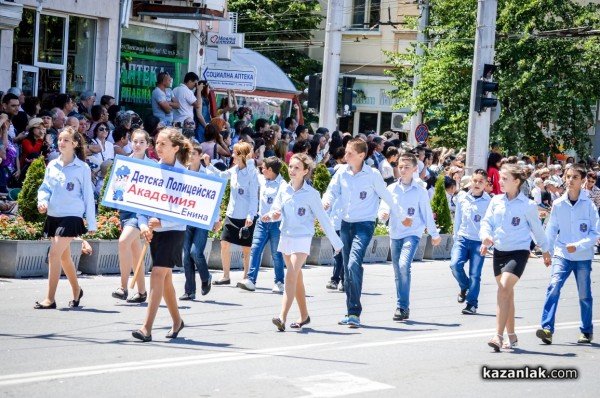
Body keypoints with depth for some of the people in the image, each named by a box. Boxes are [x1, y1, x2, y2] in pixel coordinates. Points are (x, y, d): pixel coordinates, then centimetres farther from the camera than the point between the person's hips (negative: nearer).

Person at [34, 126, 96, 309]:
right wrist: (43, 201, -11)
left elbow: (88, 196, -2)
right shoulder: (52, 165, 7)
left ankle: (50, 298, -13)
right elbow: (45, 187, 12)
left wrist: (91, 223, -1)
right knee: (64, 256, 16)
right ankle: (76, 291, 35)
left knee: (54, 254, -15)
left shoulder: (82, 168, -6)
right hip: (53, 215, 6)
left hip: (71, 217, -6)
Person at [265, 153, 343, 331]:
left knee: (291, 275, -19)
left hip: (302, 238, -6)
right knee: (297, 278, 16)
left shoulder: (311, 194, -8)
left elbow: (323, 218, -4)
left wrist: (336, 242, 0)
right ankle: (304, 316, 29)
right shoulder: (284, 190, 5)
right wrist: (273, 215, -17)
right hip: (286, 236, 6)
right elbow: (277, 210, 9)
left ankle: (282, 318, -27)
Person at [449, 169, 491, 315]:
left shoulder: (489, 202, -5)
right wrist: (456, 237, 15)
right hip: (462, 238, 2)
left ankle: (472, 304, 5)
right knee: (455, 264, -16)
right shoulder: (462, 199, 5)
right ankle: (464, 287, 14)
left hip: (479, 241, -2)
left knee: (475, 274, -4)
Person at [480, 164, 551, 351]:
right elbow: (486, 222, 7)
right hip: (499, 251, 5)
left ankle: (498, 336, -23)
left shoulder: (527, 205, -6)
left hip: (518, 252, -5)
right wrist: (486, 237, -14)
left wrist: (545, 249, 18)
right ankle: (511, 336, 24)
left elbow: (536, 228, 6)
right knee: (507, 293, 12)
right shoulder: (496, 201, 5)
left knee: (504, 289, -21)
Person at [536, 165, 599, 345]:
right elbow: (551, 230, 8)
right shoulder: (558, 204, 0)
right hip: (562, 255, 1)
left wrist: (578, 246, -18)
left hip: (583, 257, -1)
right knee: (553, 287, -17)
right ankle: (547, 328, -21)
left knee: (584, 295, 8)